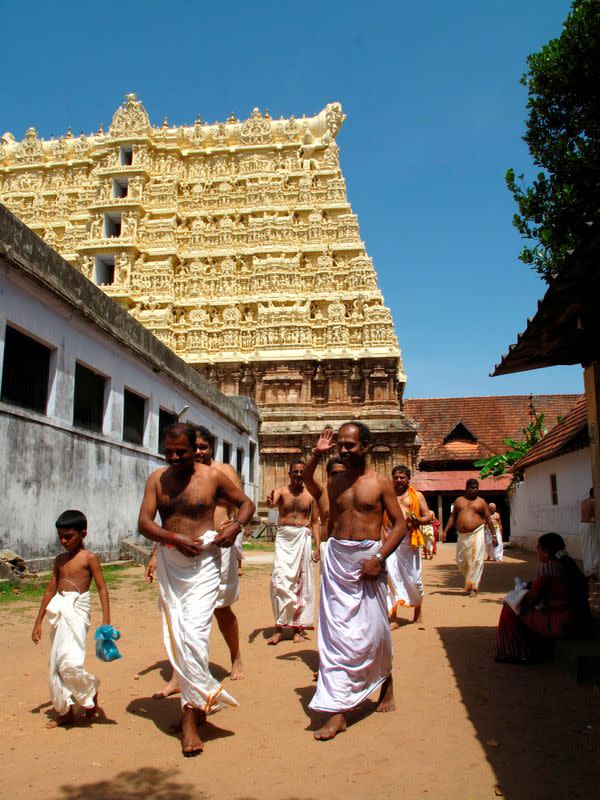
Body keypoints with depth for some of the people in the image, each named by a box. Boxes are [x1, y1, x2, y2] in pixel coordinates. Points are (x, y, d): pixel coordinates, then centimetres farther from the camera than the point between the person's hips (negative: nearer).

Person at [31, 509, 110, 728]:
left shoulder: (89, 558, -4)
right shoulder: (60, 560, 13)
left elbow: (102, 589, -7)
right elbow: (51, 591, 17)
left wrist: (106, 620, -15)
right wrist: (38, 622, 17)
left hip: (77, 611, -7)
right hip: (59, 612, 7)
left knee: (69, 661, -18)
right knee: (56, 664, 9)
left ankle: (91, 696, 9)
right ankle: (65, 712, 22)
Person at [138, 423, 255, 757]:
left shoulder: (213, 476, -3)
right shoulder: (157, 479, 4)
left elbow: (247, 503, 9)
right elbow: (144, 522, -3)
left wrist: (237, 525, -12)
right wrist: (174, 538, -19)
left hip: (204, 562, -4)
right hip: (169, 563, 4)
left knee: (194, 634, -13)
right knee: (175, 639, 9)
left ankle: (192, 718, -5)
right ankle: (198, 701, 27)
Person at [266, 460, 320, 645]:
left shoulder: (310, 495, 6)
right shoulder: (281, 492, 2)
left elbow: (315, 522, 8)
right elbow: (272, 503, -20)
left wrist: (318, 546, -1)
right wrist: (270, 502, -45)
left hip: (302, 538, 1)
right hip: (283, 538, -1)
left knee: (301, 582, 4)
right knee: (279, 580, -9)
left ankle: (298, 628, 13)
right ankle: (279, 627, -1)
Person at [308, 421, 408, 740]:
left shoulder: (380, 482, -2)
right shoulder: (334, 482, 8)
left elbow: (399, 524, -4)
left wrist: (378, 558, -13)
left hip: (368, 558, -2)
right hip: (336, 557, 3)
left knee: (373, 629, 6)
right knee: (336, 633, -1)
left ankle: (386, 680, 35)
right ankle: (336, 711, 2)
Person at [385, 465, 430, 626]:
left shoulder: (417, 496, 11)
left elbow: (428, 516, 8)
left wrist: (417, 520, -13)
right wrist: (383, 532, -7)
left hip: (410, 539, 0)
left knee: (413, 577, 6)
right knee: (390, 575, -11)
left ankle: (418, 607, 34)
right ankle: (392, 617, -8)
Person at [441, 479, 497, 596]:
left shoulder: (481, 502, 6)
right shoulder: (458, 500, 12)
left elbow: (488, 519, 6)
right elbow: (452, 517, 14)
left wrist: (493, 535, 1)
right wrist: (445, 531, 6)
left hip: (476, 535, -3)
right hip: (462, 536, 3)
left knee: (475, 561, -7)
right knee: (460, 561, 6)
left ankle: (473, 587, -1)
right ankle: (470, 582, 28)